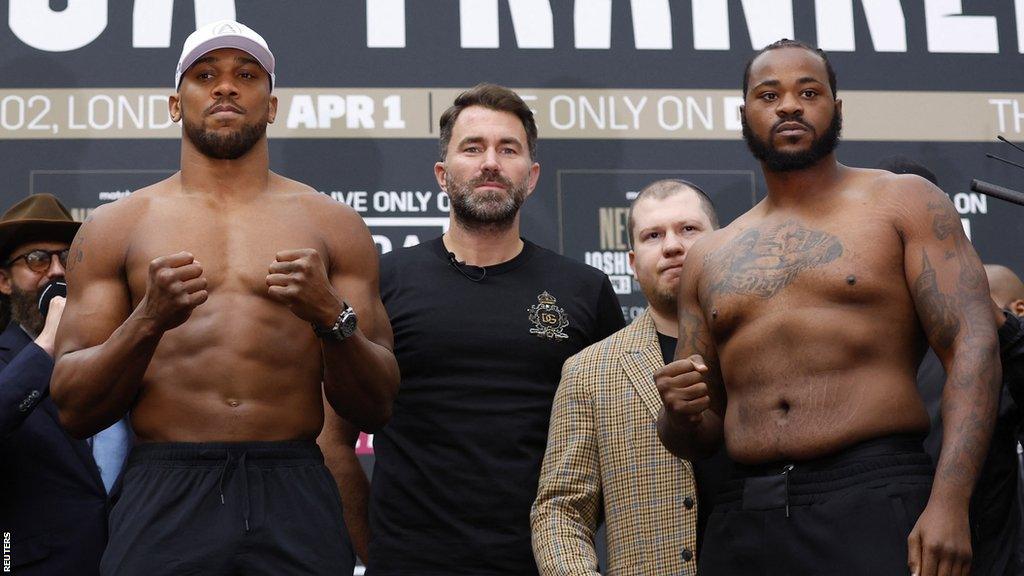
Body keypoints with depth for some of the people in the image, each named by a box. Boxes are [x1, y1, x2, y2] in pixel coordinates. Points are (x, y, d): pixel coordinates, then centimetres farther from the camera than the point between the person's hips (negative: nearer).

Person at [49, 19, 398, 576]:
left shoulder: (333, 225, 10)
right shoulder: (114, 227, 9)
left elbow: (374, 409, 6)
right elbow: (74, 410, 3)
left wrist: (331, 315, -12)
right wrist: (149, 321, -13)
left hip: (295, 507, 0)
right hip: (163, 502, 0)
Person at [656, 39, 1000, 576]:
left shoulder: (904, 203, 6)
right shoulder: (708, 258, 17)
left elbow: (972, 345, -5)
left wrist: (949, 502, -18)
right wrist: (679, 413, -5)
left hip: (873, 498, -4)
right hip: (743, 520, 4)